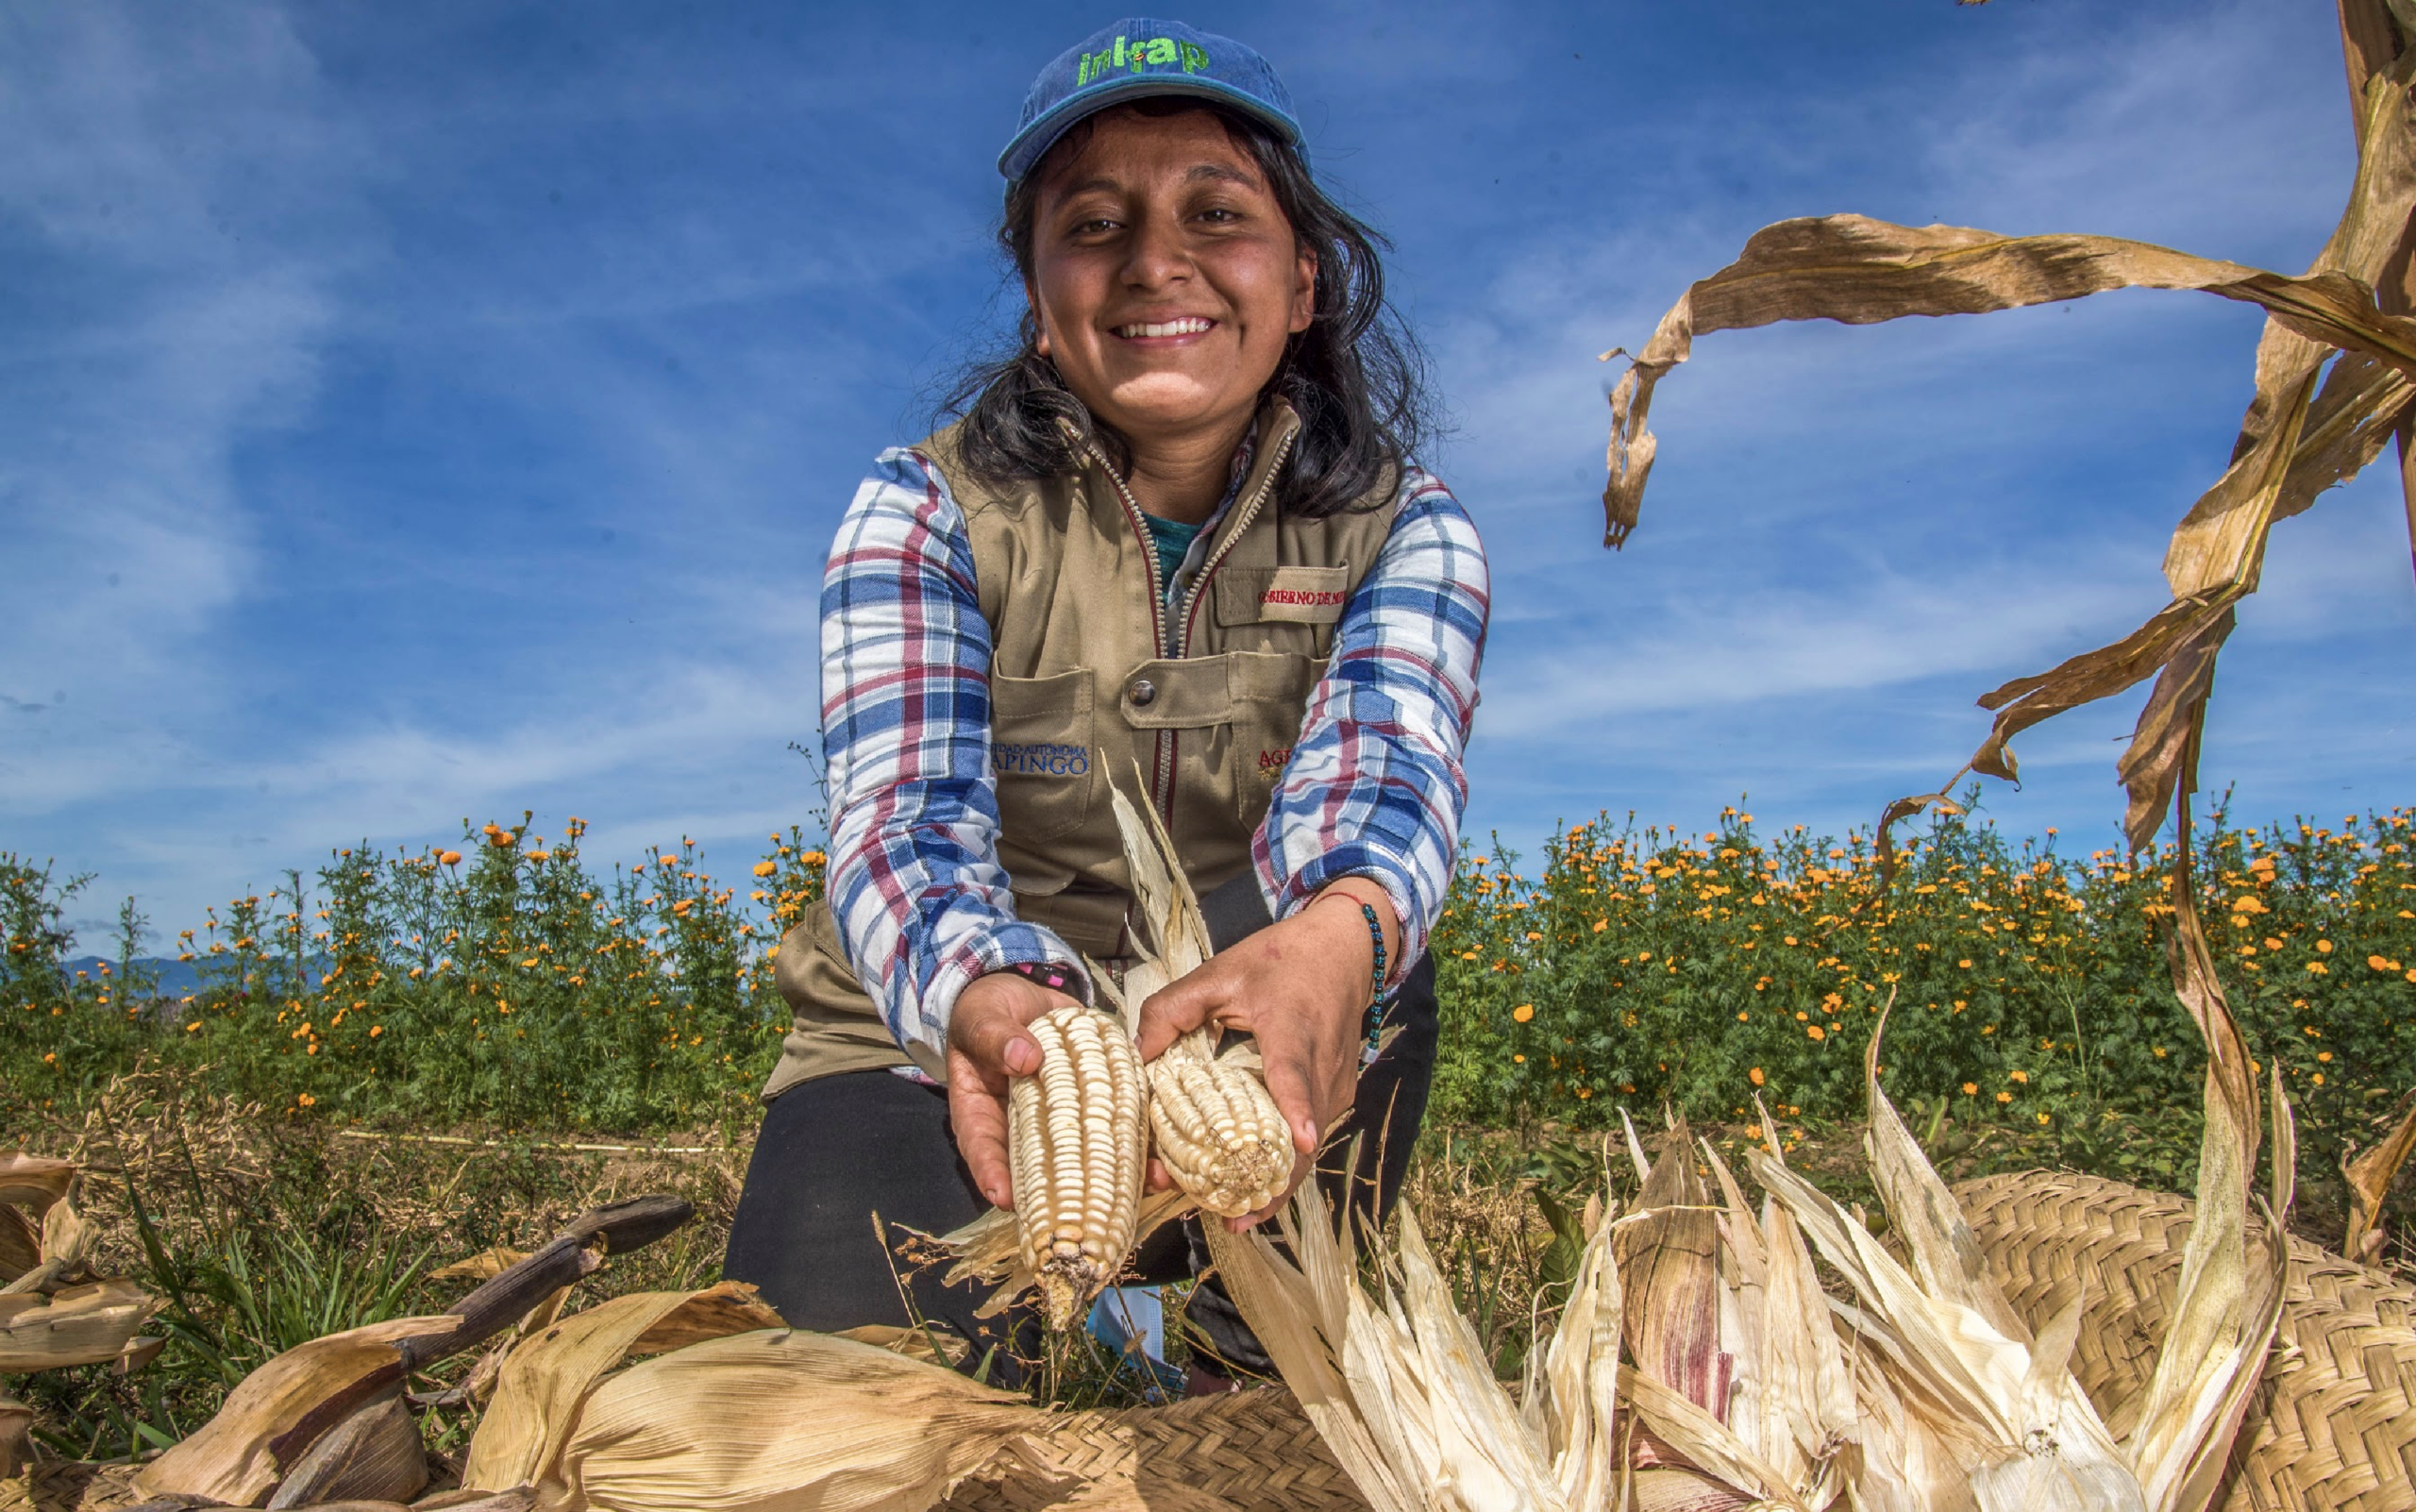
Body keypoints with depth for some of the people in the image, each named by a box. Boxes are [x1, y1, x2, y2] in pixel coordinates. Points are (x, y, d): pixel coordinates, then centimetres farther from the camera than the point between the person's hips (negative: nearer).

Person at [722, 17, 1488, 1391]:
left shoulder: (1403, 529, -6)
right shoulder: (929, 509, -8)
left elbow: (1390, 757, -27)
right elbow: (906, 813, -24)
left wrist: (1333, 934, -52)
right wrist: (985, 994, -48)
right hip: (933, 1038, 0)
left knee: (1358, 898, -29)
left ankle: (1273, 1348, -13)